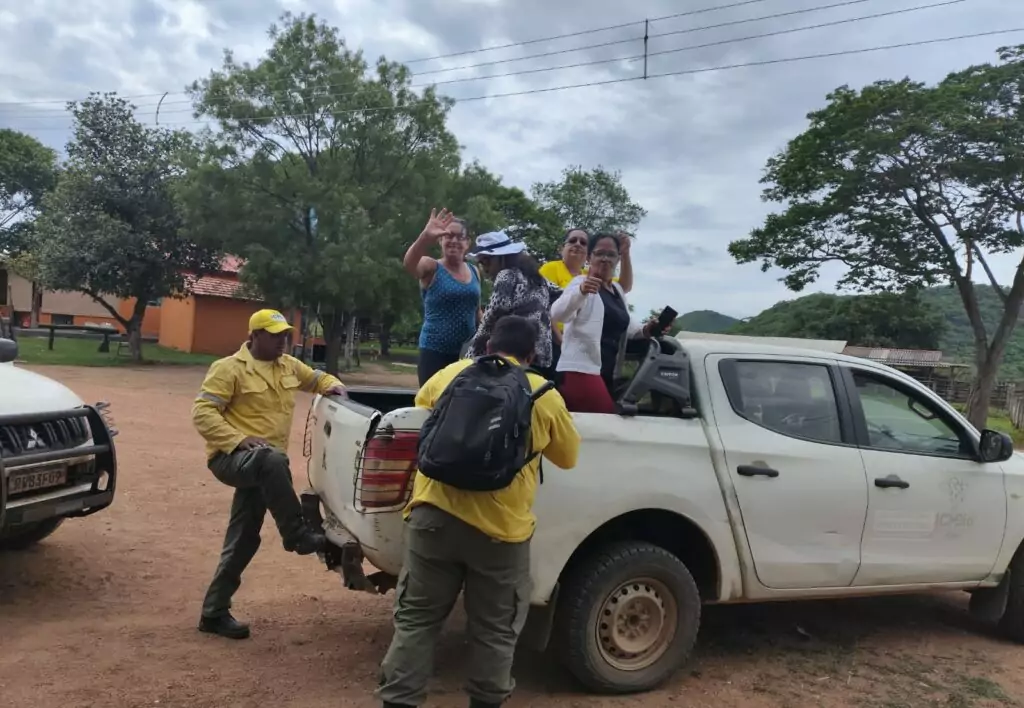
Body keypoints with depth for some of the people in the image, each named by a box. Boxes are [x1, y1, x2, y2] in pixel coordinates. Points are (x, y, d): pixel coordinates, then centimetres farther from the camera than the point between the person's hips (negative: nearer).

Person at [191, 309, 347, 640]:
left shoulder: (289, 366, 12)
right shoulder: (229, 368, -8)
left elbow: (317, 379, 29)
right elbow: (202, 412, -13)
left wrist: (333, 386, 6)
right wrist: (239, 440, -25)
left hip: (263, 466, 7)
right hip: (232, 457, -7)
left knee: (243, 540, 7)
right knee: (273, 461, -39)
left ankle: (215, 612, 18)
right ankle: (297, 535, -26)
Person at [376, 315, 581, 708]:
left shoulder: (449, 374, 8)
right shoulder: (545, 396, 3)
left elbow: (420, 409, 26)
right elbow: (568, 457, 14)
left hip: (435, 514, 2)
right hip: (502, 527, -1)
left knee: (416, 618, 14)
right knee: (495, 630, 15)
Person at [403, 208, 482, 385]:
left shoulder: (474, 272, 10)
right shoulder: (431, 268, -4)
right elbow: (408, 263, -27)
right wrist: (425, 237, -45)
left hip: (467, 353, 5)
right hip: (435, 352, -4)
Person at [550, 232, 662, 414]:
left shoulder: (617, 289, 19)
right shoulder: (581, 283, -5)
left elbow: (624, 326, 29)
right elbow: (556, 314, -22)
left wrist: (646, 330, 8)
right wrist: (581, 291, -41)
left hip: (609, 372, 8)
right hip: (581, 369, -8)